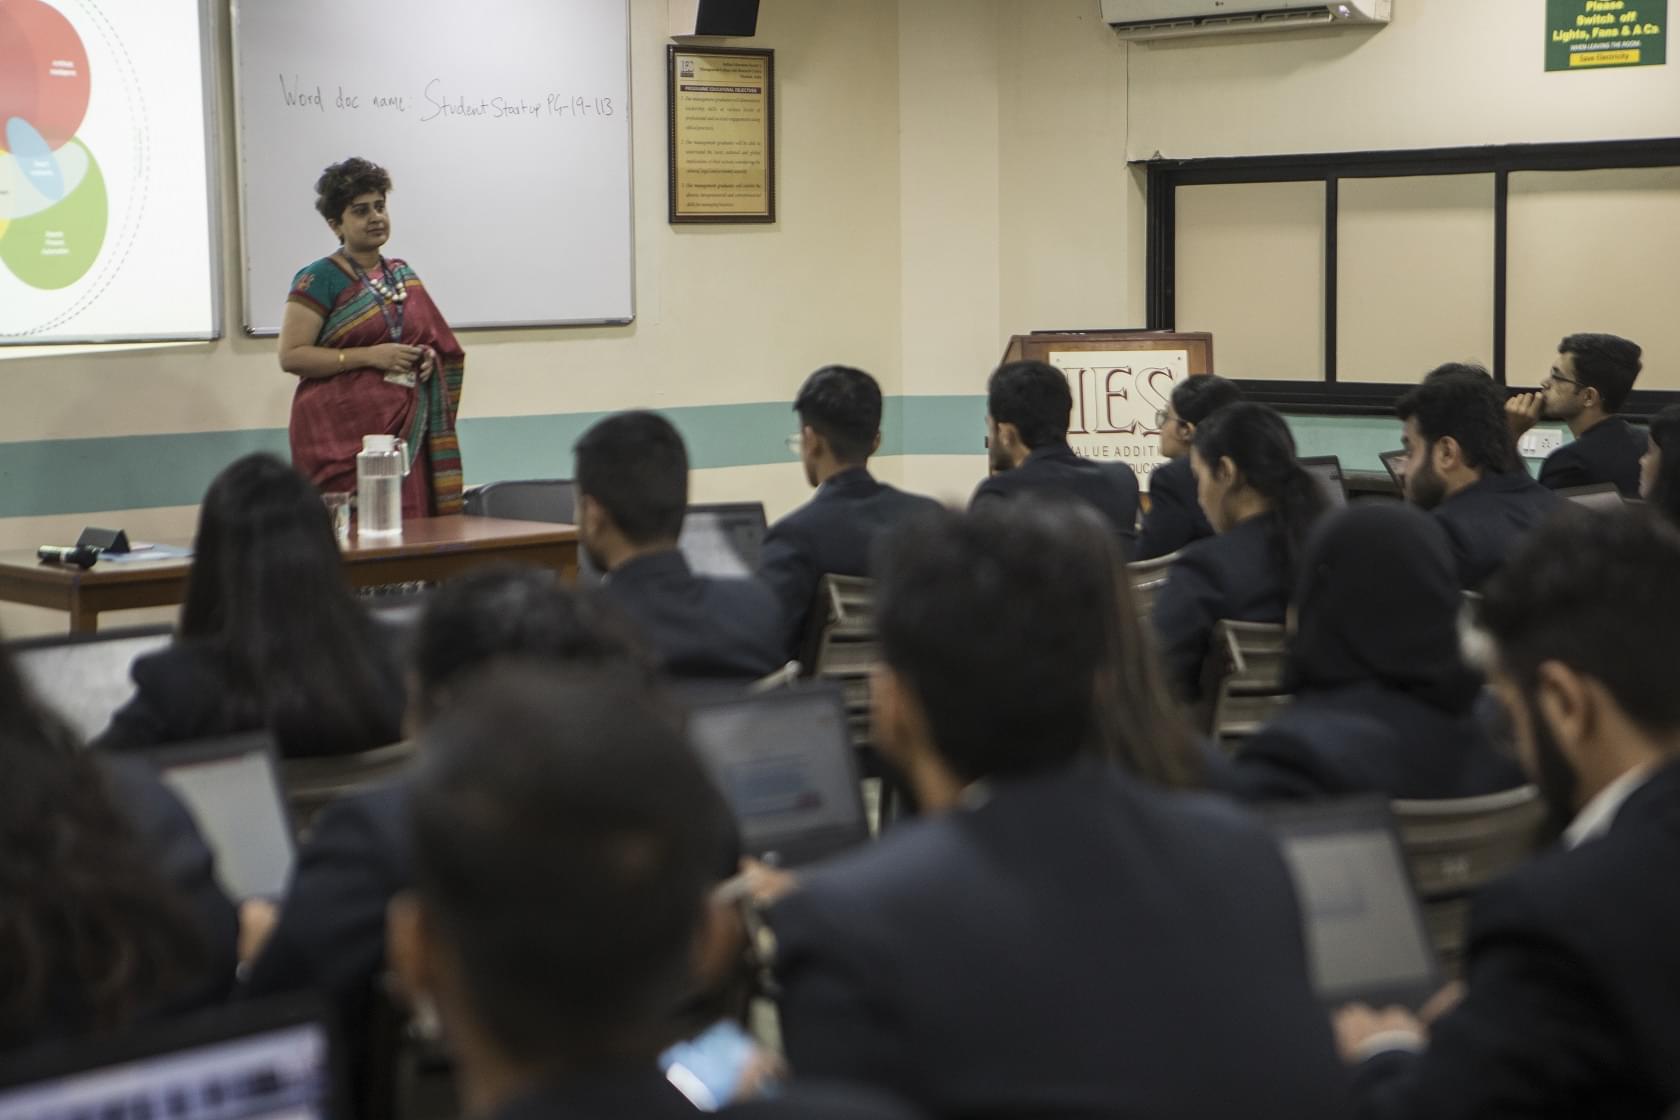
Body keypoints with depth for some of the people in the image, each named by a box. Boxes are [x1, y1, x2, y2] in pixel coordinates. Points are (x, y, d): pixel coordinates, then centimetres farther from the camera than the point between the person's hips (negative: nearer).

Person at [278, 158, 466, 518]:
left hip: (408, 430, 6)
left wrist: (428, 356, 4)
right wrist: (369, 356, -15)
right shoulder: (320, 279, -3)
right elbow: (291, 356, -10)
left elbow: (434, 340, 28)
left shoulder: (403, 275, 16)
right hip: (344, 432, -6)